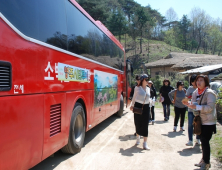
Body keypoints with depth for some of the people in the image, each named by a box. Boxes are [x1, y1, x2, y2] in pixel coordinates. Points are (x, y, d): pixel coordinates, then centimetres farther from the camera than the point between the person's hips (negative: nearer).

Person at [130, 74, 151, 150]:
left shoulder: (148, 89, 11)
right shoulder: (137, 88, 0)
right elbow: (134, 97, 2)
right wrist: (132, 105, -6)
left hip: (146, 107, 3)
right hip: (138, 106, -2)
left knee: (145, 125, -2)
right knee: (138, 124, 8)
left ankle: (145, 143, 0)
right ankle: (138, 138, 33)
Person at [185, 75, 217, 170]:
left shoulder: (209, 93, -15)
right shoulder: (196, 92, 8)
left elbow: (210, 107, -24)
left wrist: (196, 107, -29)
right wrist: (189, 105, -2)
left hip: (208, 122, -7)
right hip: (200, 121, 7)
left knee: (205, 141, -4)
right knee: (203, 141, 16)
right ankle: (203, 160, 29)